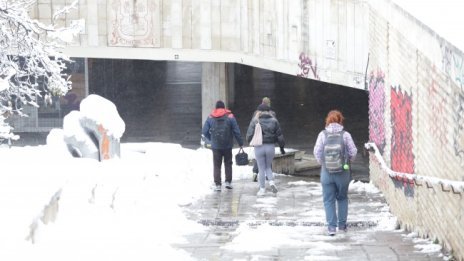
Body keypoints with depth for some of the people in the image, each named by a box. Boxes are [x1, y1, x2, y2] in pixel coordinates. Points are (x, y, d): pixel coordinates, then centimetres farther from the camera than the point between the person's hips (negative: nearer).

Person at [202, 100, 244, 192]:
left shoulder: (210, 117, 1)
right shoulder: (230, 116, -2)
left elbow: (204, 131, 0)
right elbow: (236, 131, -3)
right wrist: (240, 143, 3)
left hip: (216, 146, 0)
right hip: (227, 146, 0)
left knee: (217, 165, 6)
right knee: (228, 164, 15)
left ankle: (217, 184, 1)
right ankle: (228, 182, 11)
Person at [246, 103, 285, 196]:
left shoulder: (255, 121, -5)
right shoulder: (274, 121, 1)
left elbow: (249, 135, -6)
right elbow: (280, 136, 3)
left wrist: (250, 141, 16)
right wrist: (282, 147, 16)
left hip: (259, 147, -2)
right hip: (270, 147, 2)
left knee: (261, 169, 8)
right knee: (268, 167, 20)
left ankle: (262, 189, 11)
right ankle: (271, 182, -4)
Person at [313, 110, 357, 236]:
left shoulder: (322, 134, -5)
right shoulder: (345, 135, -6)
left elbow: (317, 152, -4)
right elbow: (353, 152, -4)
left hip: (327, 172, -1)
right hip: (343, 172, 1)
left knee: (329, 200, 5)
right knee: (342, 198, 17)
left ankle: (331, 226, -1)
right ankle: (342, 225, 21)